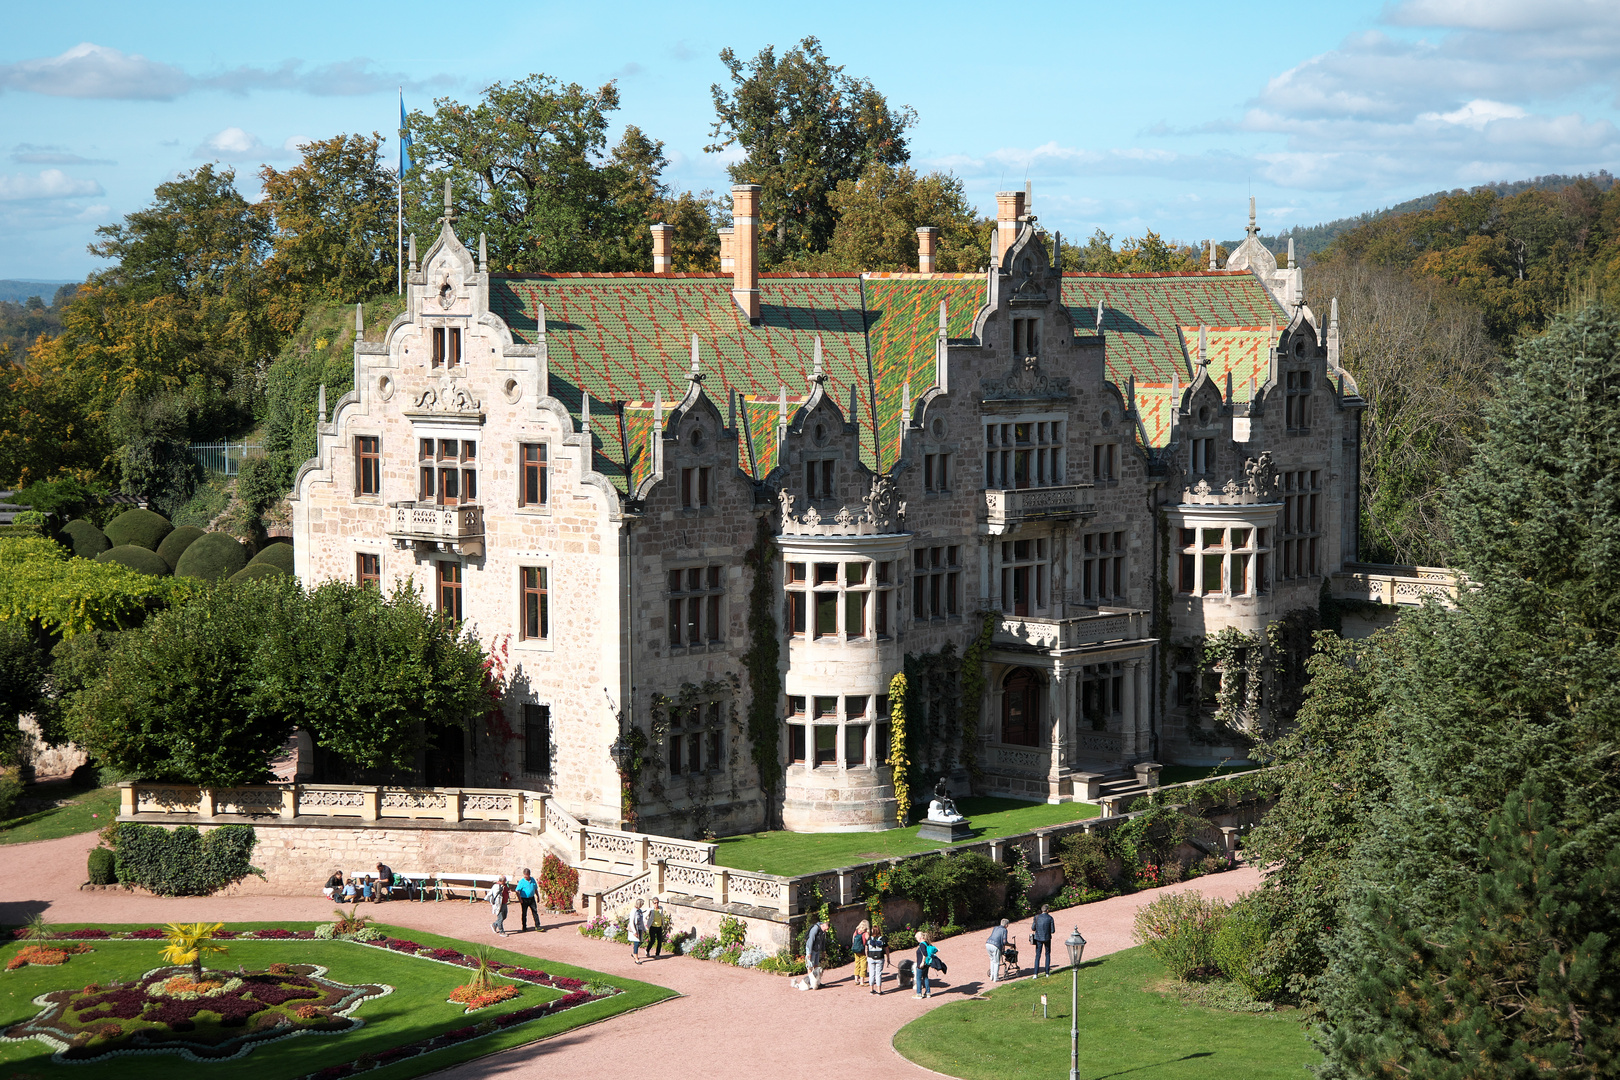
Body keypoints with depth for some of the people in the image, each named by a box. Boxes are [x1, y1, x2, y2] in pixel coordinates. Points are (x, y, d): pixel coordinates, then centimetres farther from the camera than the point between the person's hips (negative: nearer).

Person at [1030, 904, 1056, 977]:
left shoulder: (1037, 917, -7)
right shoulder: (1050, 918, -10)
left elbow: (1033, 928, -1)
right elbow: (1053, 931, -8)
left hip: (1038, 938, 1)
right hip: (1047, 938, -1)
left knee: (1038, 955, 5)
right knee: (1048, 955, 17)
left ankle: (1036, 974, -3)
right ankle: (1047, 973, 17)